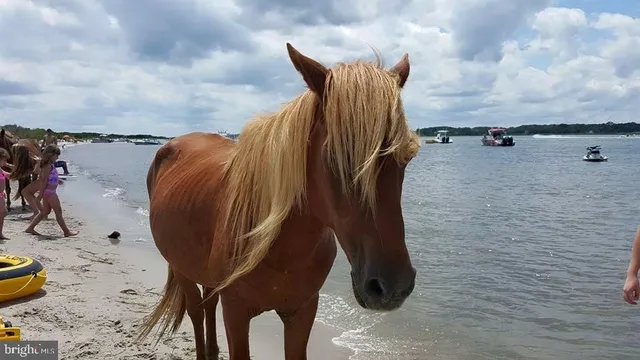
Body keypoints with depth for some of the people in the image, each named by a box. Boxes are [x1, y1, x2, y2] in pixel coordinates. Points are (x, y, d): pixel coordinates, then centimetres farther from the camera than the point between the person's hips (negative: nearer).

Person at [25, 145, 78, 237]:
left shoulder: (49, 165, 10)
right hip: (50, 192, -10)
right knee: (58, 212, -2)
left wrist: (56, 180, 27)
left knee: (45, 211, 18)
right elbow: (44, 181, -20)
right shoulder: (48, 166, -18)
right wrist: (40, 195, -20)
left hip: (48, 192, 10)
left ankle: (30, 228, 21)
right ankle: (67, 232, 5)